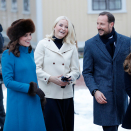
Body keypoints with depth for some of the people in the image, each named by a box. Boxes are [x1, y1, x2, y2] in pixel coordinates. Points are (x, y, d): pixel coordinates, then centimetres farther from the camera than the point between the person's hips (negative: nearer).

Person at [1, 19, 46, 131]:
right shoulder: (8, 54, -11)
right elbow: (8, 81, -15)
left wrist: (40, 95, 10)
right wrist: (30, 88, -17)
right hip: (18, 103, -6)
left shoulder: (30, 52, 9)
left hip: (33, 101, 6)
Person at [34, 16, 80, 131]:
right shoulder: (43, 44, 4)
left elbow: (75, 70, 9)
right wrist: (50, 78, -14)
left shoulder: (72, 47, 12)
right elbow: (36, 68, -1)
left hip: (66, 95, 3)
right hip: (48, 94, -3)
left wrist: (69, 78, -12)